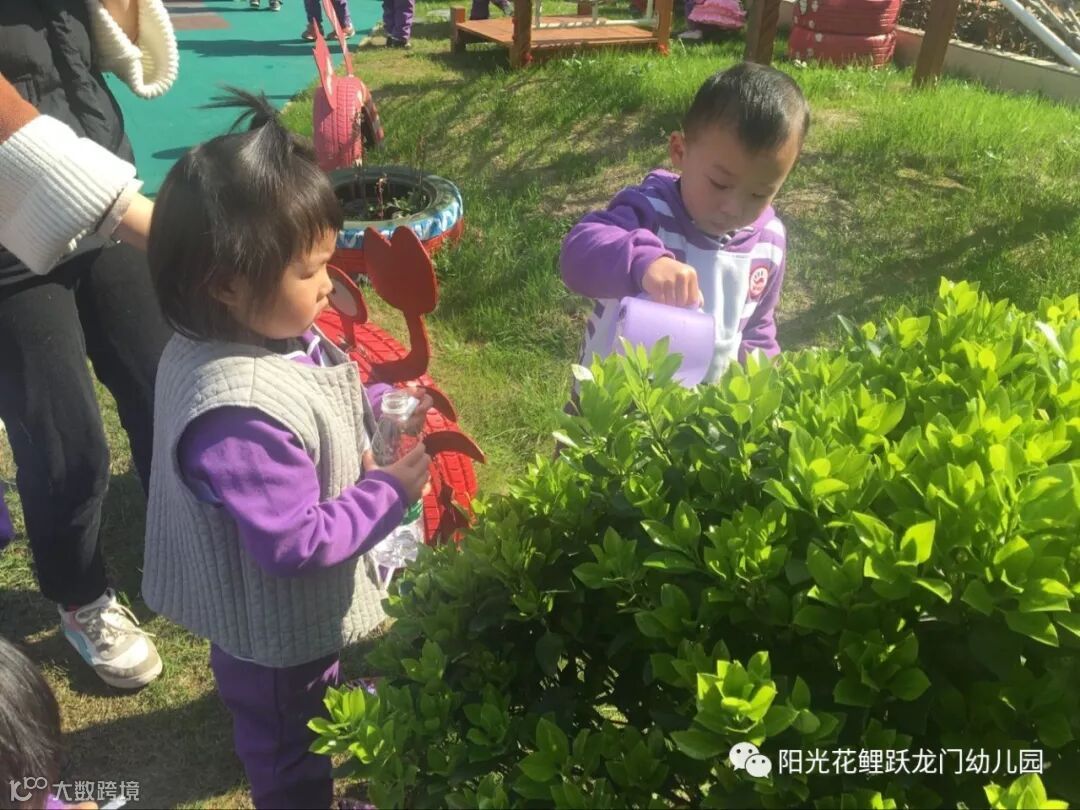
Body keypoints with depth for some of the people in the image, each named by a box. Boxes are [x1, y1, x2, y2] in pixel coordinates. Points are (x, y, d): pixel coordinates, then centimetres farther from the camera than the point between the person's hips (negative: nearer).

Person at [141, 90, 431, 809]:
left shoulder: (264, 335, -11)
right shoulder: (237, 417, -40)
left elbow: (318, 414, 7)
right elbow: (298, 544, -34)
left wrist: (378, 416, -9)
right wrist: (392, 490, -25)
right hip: (278, 635, -9)